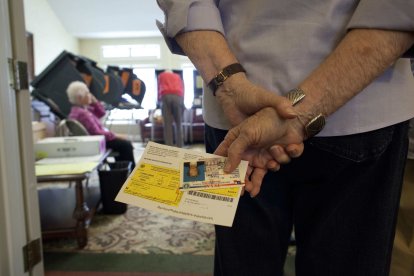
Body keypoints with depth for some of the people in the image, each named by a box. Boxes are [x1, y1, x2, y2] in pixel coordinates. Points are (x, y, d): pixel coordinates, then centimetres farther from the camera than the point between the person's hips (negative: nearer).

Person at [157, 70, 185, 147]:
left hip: (166, 96, -1)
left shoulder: (161, 76, 31)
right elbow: (182, 89, 27)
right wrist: (182, 100, 31)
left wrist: (159, 99, 38)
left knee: (167, 124, -3)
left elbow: (159, 89, 28)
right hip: (178, 97, 1)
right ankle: (179, 147, 0)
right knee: (179, 124, 5)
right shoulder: (178, 76, 34)